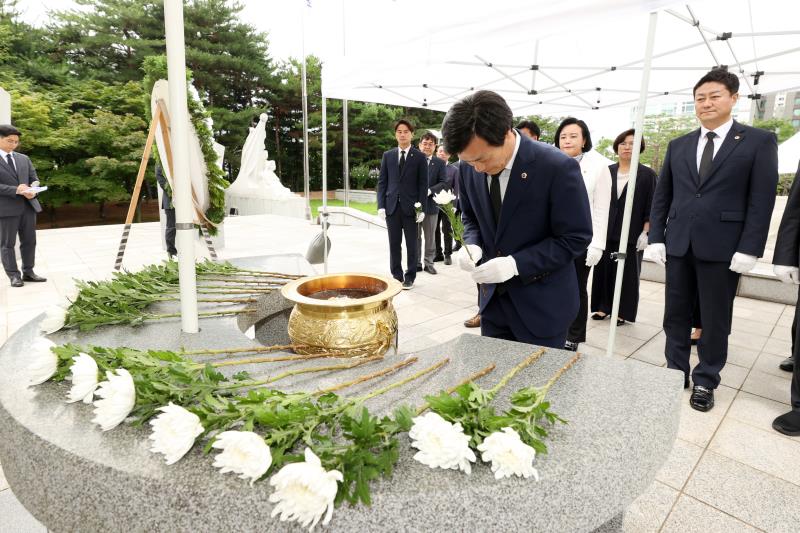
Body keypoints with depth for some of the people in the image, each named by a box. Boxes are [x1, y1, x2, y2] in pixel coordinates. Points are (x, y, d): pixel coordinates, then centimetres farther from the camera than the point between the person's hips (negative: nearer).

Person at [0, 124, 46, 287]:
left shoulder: (23, 158, 14)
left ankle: (28, 272, 18)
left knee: (29, 241, 8)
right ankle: (14, 276, 8)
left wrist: (32, 190, -9)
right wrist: (16, 190, -21)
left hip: (28, 205, 5)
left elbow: (34, 179, 12)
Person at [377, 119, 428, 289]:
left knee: (411, 245, 5)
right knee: (394, 244, 6)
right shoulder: (387, 155, 9)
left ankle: (410, 277, 15)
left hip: (411, 207, -2)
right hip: (392, 206, 2)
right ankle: (396, 276, 17)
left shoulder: (419, 156, 2)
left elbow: (423, 184, -1)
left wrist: (421, 208, -8)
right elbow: (382, 182, 8)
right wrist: (381, 205, -2)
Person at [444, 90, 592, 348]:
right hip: (493, 297, 5)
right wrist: (473, 245, -11)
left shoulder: (558, 168, -20)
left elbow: (575, 238, -14)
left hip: (542, 302, -4)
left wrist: (515, 264, -24)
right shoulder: (470, 167, -5)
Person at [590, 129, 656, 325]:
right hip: (605, 231, 3)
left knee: (627, 272, 5)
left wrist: (645, 232, -10)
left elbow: (651, 207, -3)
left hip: (631, 234, -3)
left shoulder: (647, 175, -1)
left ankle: (623, 312, 16)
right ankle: (603, 306, 20)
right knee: (603, 269, 7)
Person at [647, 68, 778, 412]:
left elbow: (761, 201, -5)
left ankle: (705, 382, 22)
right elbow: (661, 196, 10)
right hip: (678, 245, 3)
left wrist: (748, 249, -12)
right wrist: (656, 238, 1)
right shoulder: (678, 146, 11)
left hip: (722, 247, -3)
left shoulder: (759, 141, 1)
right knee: (675, 315, 10)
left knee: (715, 319, 7)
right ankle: (676, 373, 25)